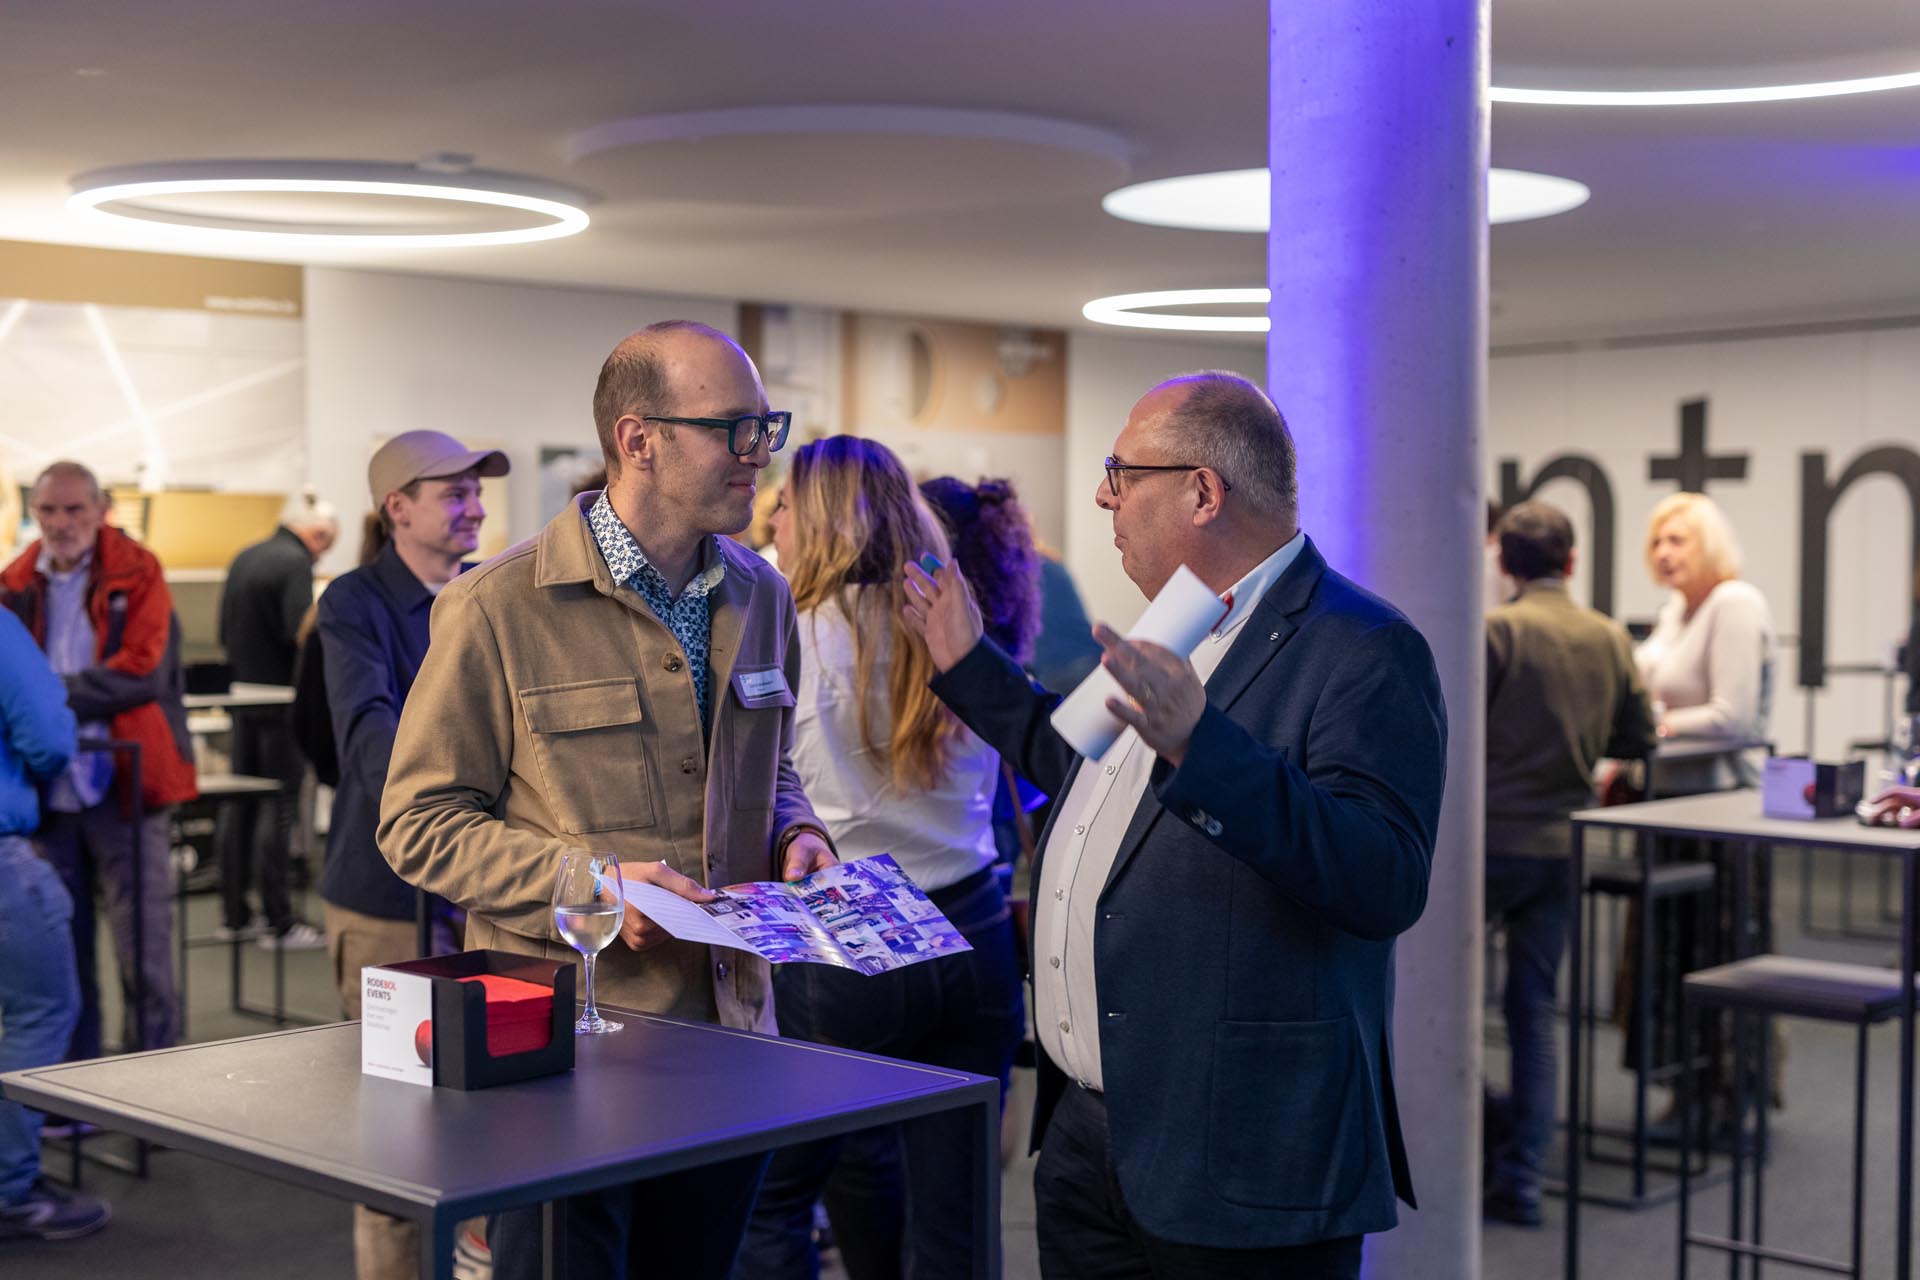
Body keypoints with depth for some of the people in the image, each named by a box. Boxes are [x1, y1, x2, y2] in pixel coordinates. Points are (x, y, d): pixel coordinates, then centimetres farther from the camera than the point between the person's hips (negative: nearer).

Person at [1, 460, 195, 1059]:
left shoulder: (136, 573, -3)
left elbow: (142, 672, -14)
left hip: (123, 786, -4)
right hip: (48, 791, 4)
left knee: (144, 955, -3)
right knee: (63, 959, 11)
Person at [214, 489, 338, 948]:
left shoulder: (244, 560, 12)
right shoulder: (294, 564, -15)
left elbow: (225, 633, 17)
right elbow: (300, 633, -24)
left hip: (243, 699, 8)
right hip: (279, 700, -8)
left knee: (240, 805, 13)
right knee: (279, 808, -4)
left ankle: (234, 915, 19)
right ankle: (278, 923, -1)